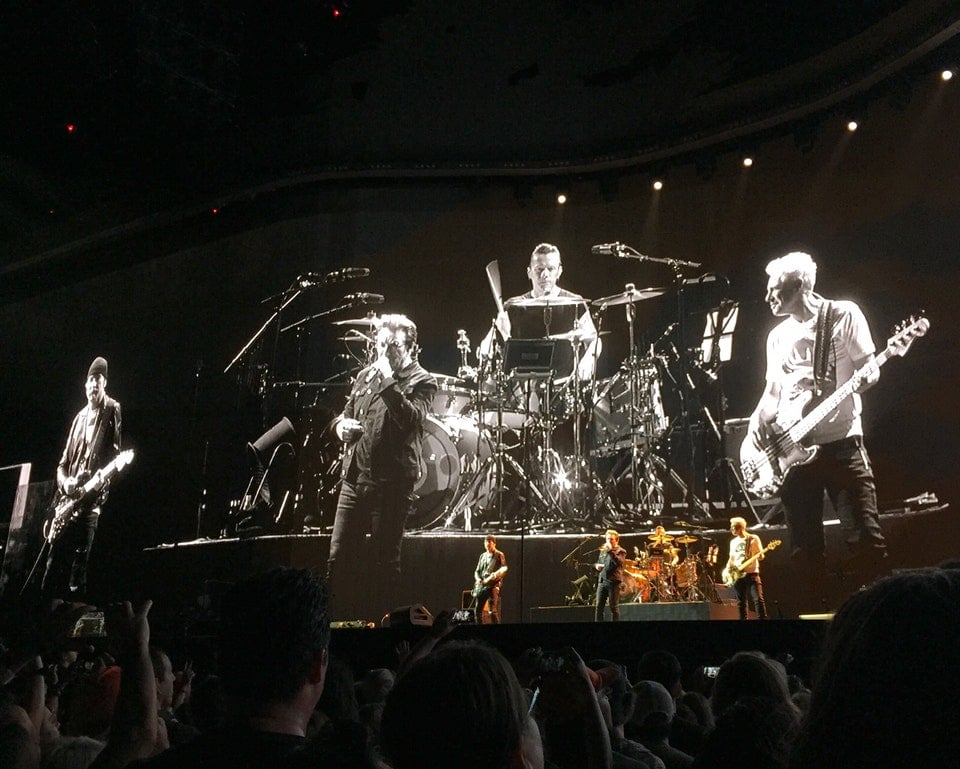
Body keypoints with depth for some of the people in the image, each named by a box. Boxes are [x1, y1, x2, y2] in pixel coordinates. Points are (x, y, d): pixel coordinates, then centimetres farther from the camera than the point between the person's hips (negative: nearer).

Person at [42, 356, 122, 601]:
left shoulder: (113, 411, 1)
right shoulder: (80, 417, 20)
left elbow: (118, 455, -9)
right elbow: (63, 462, 20)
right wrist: (65, 482, -2)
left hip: (93, 503, -7)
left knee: (78, 575, -10)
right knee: (53, 569, 5)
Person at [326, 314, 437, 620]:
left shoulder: (421, 382, -3)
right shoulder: (366, 375, 15)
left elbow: (410, 419, -21)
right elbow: (345, 414, 26)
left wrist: (389, 381, -21)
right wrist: (342, 425, 4)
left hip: (392, 483, -6)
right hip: (354, 477, 6)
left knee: (384, 561, 4)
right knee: (338, 557, 7)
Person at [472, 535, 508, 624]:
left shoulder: (499, 555, 1)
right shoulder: (483, 556, 19)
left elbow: (504, 568, -10)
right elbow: (477, 571, 22)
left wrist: (496, 574, -30)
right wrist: (478, 579, 2)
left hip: (493, 585, -6)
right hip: (481, 585, 6)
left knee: (493, 611, -15)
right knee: (479, 610, 5)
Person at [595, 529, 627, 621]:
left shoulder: (621, 551, -1)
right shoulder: (603, 550, 17)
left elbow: (619, 562, -20)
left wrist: (610, 551, -24)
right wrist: (597, 566, 7)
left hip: (614, 582, -5)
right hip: (602, 580, 5)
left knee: (614, 607, -2)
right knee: (598, 606, 2)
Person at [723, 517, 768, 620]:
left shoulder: (753, 539, -1)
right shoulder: (733, 541, 15)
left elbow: (760, 556, -2)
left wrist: (761, 555, -25)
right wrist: (727, 570, 5)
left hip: (751, 573, -5)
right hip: (737, 576, 5)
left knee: (758, 599, -13)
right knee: (741, 602, 5)